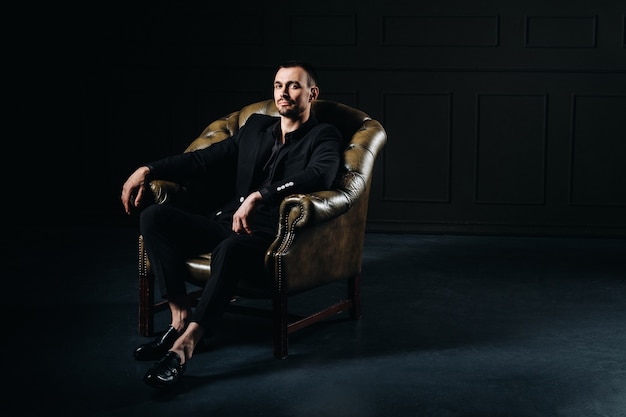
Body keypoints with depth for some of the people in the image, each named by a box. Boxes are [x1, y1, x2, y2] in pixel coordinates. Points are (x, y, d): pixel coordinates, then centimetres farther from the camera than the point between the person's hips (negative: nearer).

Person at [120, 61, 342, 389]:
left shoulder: (324, 137, 3)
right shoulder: (256, 126, 21)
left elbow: (320, 175, -20)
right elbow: (203, 160, 19)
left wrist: (258, 196, -33)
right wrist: (147, 170, 4)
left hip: (274, 235, -6)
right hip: (228, 222, 7)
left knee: (229, 250, -40)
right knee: (154, 216, -15)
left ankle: (184, 345, -37)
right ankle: (180, 316, -19)